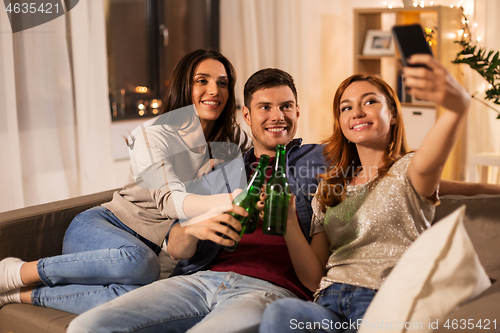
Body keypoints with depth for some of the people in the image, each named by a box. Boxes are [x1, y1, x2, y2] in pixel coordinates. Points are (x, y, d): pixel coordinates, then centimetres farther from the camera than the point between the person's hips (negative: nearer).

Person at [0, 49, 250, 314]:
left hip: (150, 247, 4)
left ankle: (26, 295, -15)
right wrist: (226, 201, -47)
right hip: (96, 227, -3)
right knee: (135, 260, -41)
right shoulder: (154, 136, -12)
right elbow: (169, 200, -28)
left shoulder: (232, 139, 7)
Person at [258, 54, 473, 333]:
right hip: (329, 301, 4)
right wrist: (288, 223, -1)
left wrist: (458, 106, -42)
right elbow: (314, 279, 15)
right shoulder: (329, 189, 23)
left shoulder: (406, 169, 10)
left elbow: (429, 163, -20)